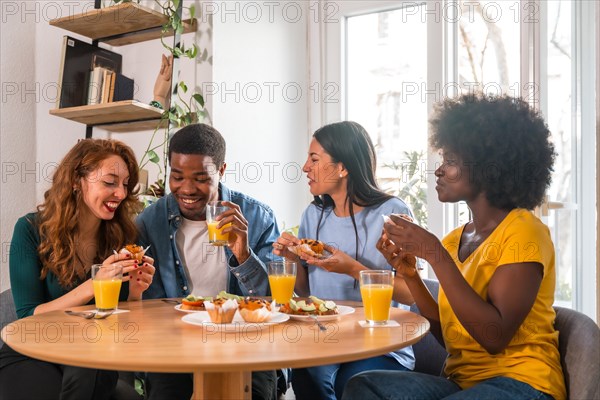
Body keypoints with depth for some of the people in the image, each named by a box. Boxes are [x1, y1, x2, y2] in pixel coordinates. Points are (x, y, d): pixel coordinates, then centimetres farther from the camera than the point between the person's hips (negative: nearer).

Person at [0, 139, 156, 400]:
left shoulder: (123, 236, -2)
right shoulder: (31, 230, -10)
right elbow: (29, 317, -14)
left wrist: (134, 292, -18)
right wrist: (93, 286, -27)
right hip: (30, 356, -2)